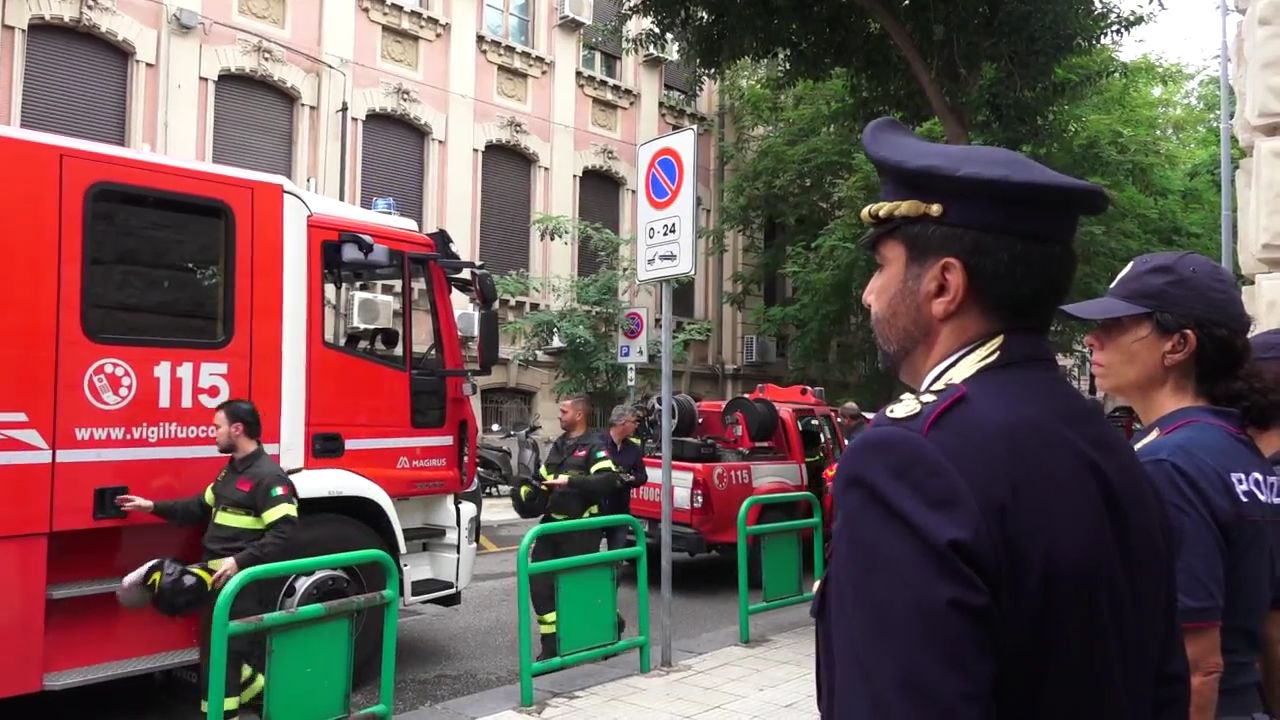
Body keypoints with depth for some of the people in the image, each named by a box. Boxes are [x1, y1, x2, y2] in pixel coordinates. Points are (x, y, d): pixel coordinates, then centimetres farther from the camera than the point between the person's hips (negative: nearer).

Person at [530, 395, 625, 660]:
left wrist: (570, 481, -28)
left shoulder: (594, 446, -8)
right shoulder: (558, 445, 16)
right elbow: (544, 479, 27)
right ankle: (551, 645, 6)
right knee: (540, 583, -1)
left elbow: (608, 481, -24)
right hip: (552, 524, 7)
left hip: (580, 529, -7)